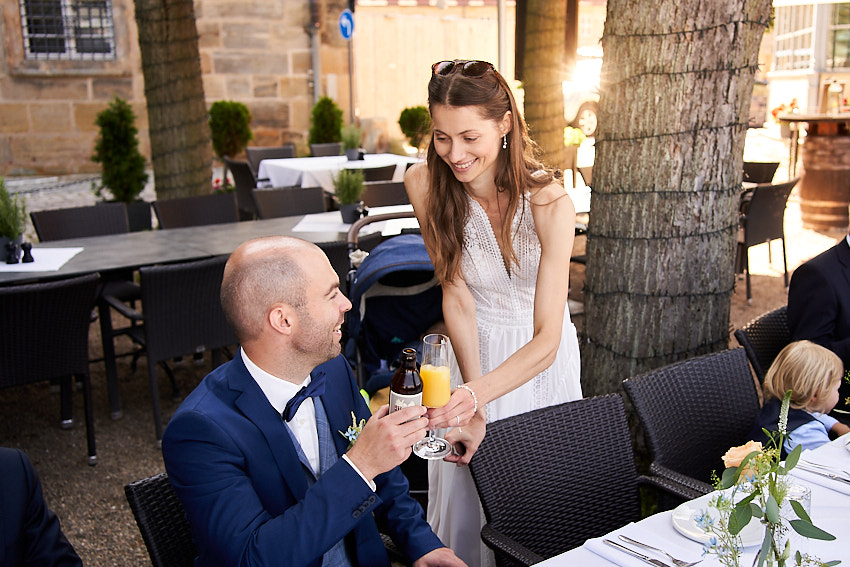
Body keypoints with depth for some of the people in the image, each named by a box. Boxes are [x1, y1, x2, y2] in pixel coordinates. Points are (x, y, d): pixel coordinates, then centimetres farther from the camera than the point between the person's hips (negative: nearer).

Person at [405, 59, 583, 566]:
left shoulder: (549, 201, -25)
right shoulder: (425, 184, -16)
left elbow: (547, 338, -27)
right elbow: (457, 294, -15)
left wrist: (477, 394, -43)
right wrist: (472, 405, -24)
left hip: (539, 359, -1)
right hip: (472, 350, 2)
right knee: (463, 488, 11)